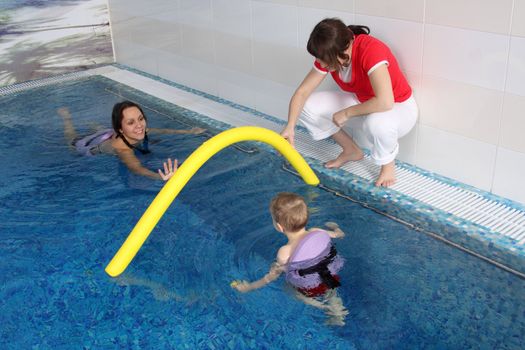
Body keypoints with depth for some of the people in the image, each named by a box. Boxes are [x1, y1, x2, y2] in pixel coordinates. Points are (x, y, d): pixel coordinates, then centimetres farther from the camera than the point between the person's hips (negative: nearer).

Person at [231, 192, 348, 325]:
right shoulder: (318, 233, -17)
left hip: (310, 292, -5)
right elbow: (339, 234, 3)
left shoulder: (285, 253, -29)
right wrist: (334, 227, 28)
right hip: (331, 280, 5)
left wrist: (249, 287, 0)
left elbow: (272, 276, -14)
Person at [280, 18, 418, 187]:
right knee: (308, 106, -9)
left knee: (376, 122, -43)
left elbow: (385, 102, -43)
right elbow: (302, 92, -10)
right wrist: (290, 127, -24)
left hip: (398, 108, -6)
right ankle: (351, 150, 11)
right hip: (360, 101, 7)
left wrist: (347, 113, -30)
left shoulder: (371, 50, -34)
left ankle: (388, 164, -8)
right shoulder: (328, 56, -14)